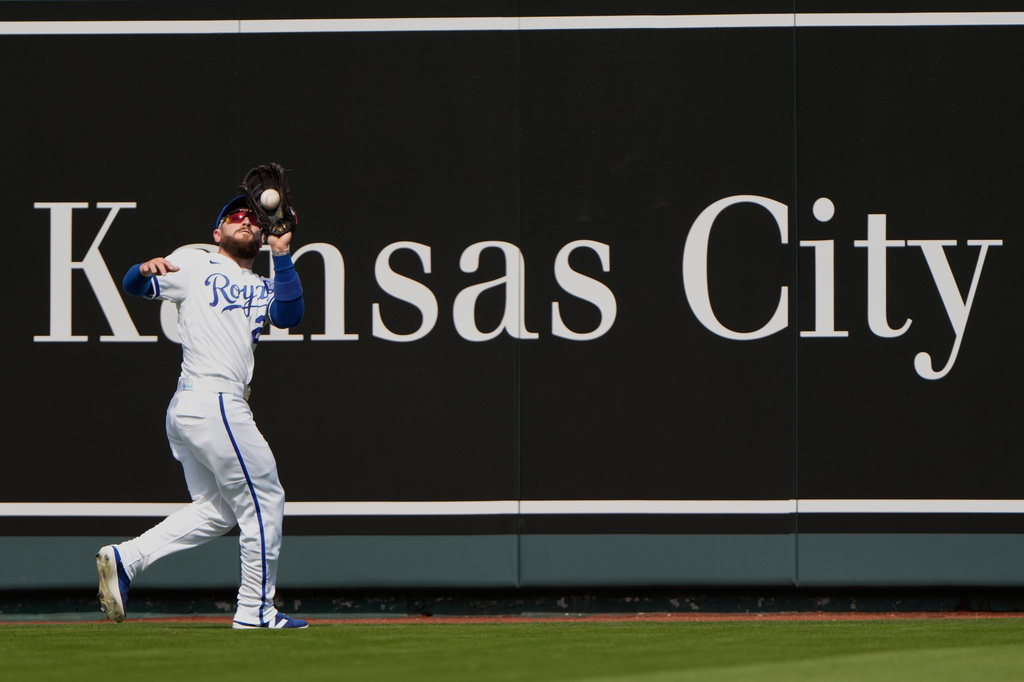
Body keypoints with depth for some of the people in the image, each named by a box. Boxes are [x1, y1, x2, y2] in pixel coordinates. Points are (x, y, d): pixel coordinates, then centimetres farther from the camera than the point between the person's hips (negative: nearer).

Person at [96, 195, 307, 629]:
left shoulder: (264, 288, 23)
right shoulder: (195, 266, 7)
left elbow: (289, 316, 3)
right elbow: (133, 286, 1)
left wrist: (282, 255, -1)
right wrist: (146, 270, -22)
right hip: (212, 402, -8)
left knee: (216, 510, 9)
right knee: (264, 500, -4)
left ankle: (125, 559, 2)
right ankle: (255, 610, 2)